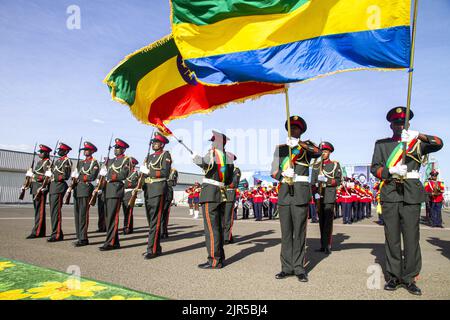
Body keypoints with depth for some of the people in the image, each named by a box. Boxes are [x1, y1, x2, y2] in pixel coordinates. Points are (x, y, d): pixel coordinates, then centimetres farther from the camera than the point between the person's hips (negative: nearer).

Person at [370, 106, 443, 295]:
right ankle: (394, 276, 12)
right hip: (390, 194, 0)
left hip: (411, 194, 0)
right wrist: (391, 171, -15)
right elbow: (374, 168, 5)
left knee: (411, 236, -1)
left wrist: (417, 135, -21)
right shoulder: (381, 144, 15)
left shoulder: (417, 143, 15)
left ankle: (409, 278, 9)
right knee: (392, 237, 3)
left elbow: (438, 144, -4)